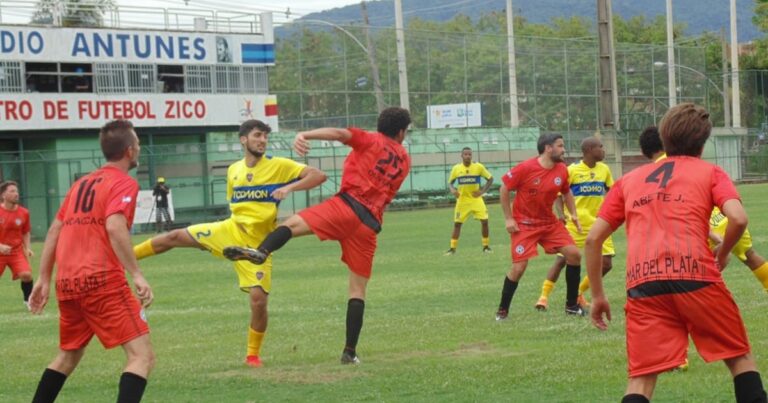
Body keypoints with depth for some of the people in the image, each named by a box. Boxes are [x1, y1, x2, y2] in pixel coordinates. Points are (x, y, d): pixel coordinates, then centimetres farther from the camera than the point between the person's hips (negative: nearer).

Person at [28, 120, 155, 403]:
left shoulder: (81, 183, 20)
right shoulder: (124, 183, -3)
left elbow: (54, 230, 19)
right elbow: (115, 227, -20)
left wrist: (44, 279, 23)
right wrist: (137, 275, -22)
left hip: (66, 283, 8)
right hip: (102, 281, -8)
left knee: (68, 356, 27)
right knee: (142, 356, -8)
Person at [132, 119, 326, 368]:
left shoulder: (279, 166, -9)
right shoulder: (234, 170, 6)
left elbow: (318, 175, -16)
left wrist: (290, 187, -30)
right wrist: (241, 219, 5)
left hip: (257, 244, -4)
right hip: (230, 231, 4)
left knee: (259, 300, -11)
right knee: (176, 237, -4)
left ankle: (253, 354, 10)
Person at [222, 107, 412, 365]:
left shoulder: (371, 141, 12)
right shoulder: (404, 160, 24)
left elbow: (339, 133, -7)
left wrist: (305, 135, -18)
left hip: (347, 206, -4)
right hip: (371, 223, 4)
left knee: (292, 224, -14)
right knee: (358, 290, 8)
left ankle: (261, 251, -47)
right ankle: (350, 352, 6)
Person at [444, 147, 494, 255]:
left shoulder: (479, 167, -7)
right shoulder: (456, 168, -3)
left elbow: (490, 179, 2)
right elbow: (450, 182, 9)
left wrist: (483, 191, -10)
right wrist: (452, 189, -13)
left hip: (476, 199, -1)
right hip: (462, 200, 1)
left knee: (484, 221, -10)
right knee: (457, 223, 0)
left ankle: (486, 246, 5)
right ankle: (452, 248, 8)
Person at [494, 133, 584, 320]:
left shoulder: (562, 170, -3)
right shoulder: (526, 168, -19)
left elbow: (566, 192, 16)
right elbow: (504, 188, -10)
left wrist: (573, 214, 3)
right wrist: (508, 218, -12)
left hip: (549, 222, 5)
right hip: (524, 225, -5)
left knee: (574, 254, -5)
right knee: (519, 267, -12)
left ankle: (572, 305, 8)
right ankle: (502, 310, 8)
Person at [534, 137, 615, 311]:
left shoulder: (604, 169, 4)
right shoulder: (572, 170, -9)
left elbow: (610, 192, 17)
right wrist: (561, 214, -19)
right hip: (576, 222, -4)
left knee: (606, 263, -1)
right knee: (562, 259, -5)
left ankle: (579, 293, 16)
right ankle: (544, 296, 6)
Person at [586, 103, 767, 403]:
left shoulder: (629, 180, 25)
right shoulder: (709, 172, 17)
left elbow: (593, 239, 18)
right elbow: (738, 218, -2)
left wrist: (598, 295, 24)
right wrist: (723, 254, 16)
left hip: (642, 285, 2)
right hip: (695, 274, -2)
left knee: (642, 377, 4)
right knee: (740, 357, 16)